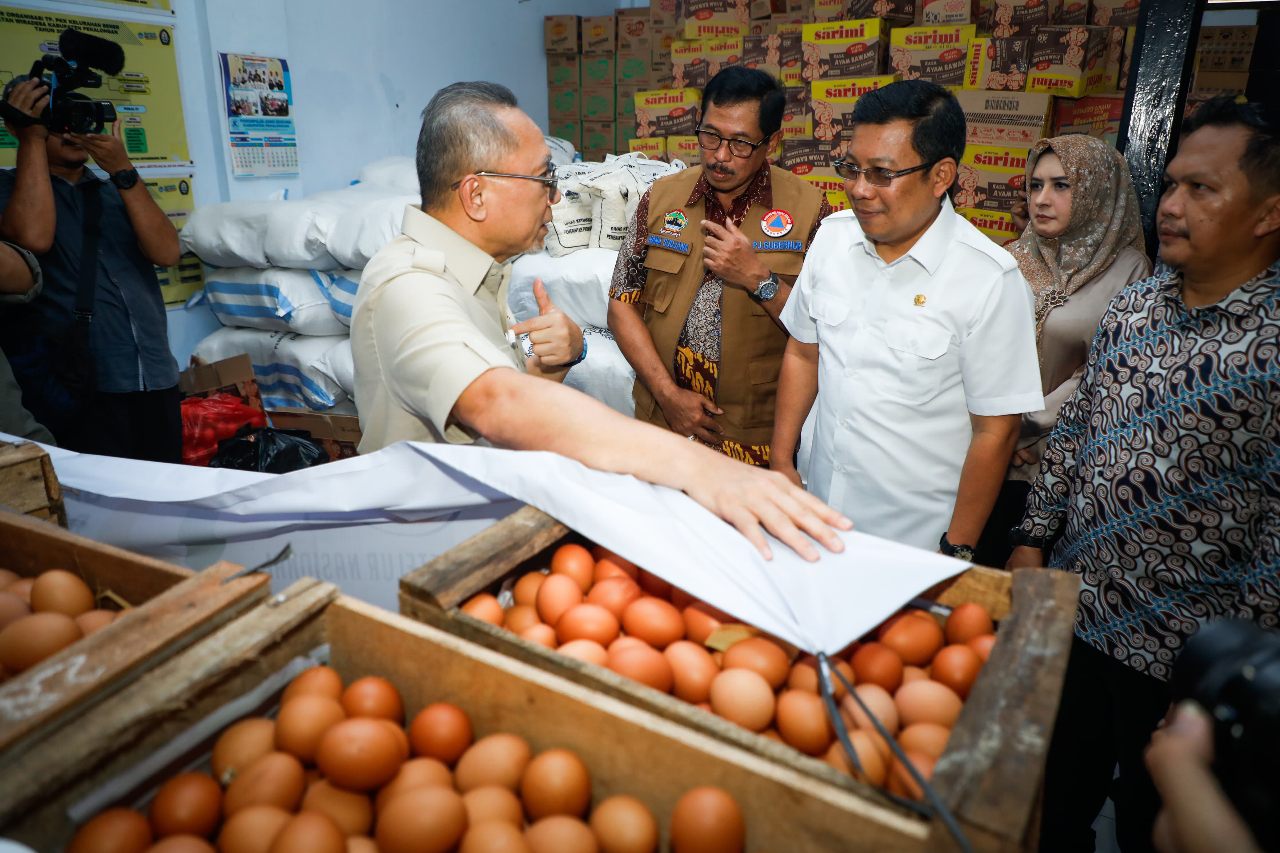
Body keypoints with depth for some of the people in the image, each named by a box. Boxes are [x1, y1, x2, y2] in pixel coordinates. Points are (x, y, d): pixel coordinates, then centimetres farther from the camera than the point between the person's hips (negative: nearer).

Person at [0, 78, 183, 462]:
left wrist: (123, 171, -6)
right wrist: (31, 136, -6)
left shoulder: (115, 192, 18)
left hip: (157, 381, 4)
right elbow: (33, 237, -15)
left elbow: (166, 253, 1)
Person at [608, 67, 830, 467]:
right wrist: (668, 393, -10)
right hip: (663, 421, 2)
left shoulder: (807, 208, -6)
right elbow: (623, 304, -1)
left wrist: (758, 278, -22)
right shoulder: (661, 198, 0)